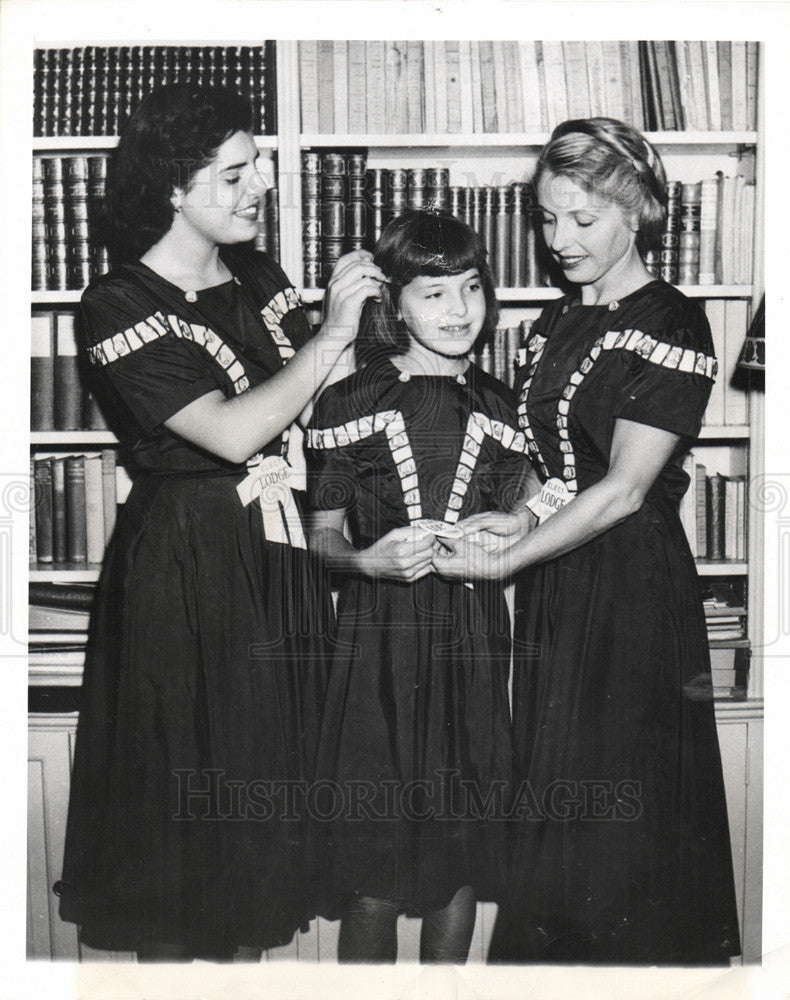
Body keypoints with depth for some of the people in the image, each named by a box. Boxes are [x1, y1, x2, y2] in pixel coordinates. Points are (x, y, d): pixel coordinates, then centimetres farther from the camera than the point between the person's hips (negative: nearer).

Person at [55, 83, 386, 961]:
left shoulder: (258, 278, 8)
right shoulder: (119, 306, -12)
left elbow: (316, 407, 5)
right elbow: (232, 432, -22)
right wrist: (331, 334, -17)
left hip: (278, 557, 7)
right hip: (184, 567, -7)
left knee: (268, 769, 16)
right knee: (184, 785, 5)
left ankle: (246, 947, 34)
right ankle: (172, 952, 25)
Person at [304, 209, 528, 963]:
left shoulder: (497, 406, 10)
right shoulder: (349, 403, 1)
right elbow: (321, 537, 3)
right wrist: (369, 559, -16)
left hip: (474, 639, 3)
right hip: (378, 640, -3)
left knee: (462, 867, 10)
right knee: (374, 876, 1)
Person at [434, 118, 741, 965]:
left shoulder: (671, 326, -10)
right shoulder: (557, 324, 13)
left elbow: (624, 489, -15)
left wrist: (506, 559, -15)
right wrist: (523, 517, -5)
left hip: (634, 585, -7)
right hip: (554, 586, 7)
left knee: (626, 817, 4)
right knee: (549, 803, 13)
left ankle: (645, 959, 23)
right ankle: (549, 954, 29)